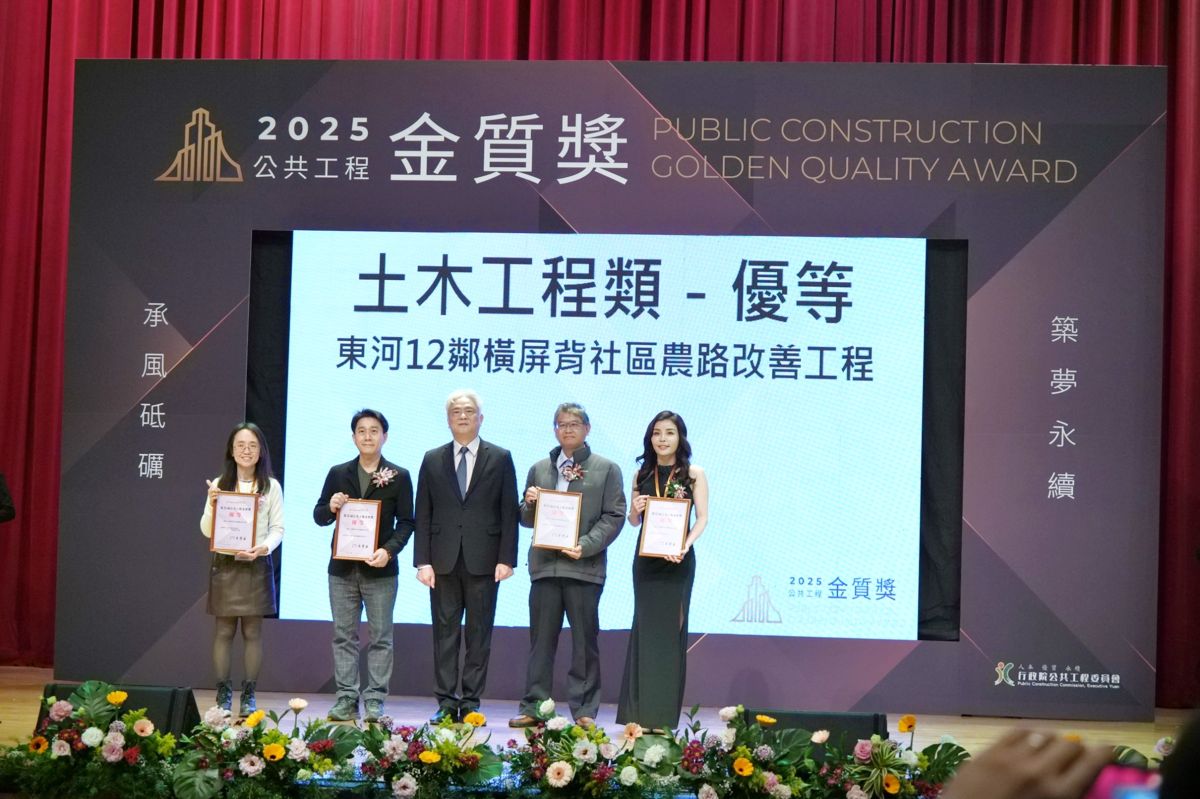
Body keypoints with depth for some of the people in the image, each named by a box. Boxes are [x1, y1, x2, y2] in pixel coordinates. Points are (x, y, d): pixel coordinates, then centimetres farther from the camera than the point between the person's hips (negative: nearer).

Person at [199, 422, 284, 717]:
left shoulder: (271, 487, 2)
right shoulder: (219, 485, 4)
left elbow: (278, 528, 2)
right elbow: (206, 530, 3)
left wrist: (265, 547, -18)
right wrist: (212, 505, -15)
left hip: (256, 565, -1)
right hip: (225, 563, 1)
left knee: (252, 631, 2)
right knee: (224, 631, 3)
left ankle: (249, 696, 9)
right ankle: (223, 694, 10)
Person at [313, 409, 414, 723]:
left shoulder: (399, 477, 2)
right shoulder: (338, 474, 10)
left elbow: (405, 522, 0)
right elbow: (319, 516, 11)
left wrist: (389, 550, -17)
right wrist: (330, 508, -12)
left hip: (380, 569, -2)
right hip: (343, 568, 3)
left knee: (380, 637, 0)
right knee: (344, 637, 5)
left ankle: (375, 701, 4)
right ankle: (346, 699, 10)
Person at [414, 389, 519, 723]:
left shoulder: (500, 458, 5)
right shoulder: (433, 460, 10)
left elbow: (509, 513, 2)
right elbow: (423, 514, 7)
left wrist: (506, 559, -6)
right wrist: (422, 560, -1)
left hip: (483, 561, -1)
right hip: (444, 560, 2)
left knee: (479, 634, 2)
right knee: (445, 633, 4)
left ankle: (471, 702, 8)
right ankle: (446, 702, 8)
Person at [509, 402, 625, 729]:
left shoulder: (606, 469, 6)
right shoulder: (539, 469, 16)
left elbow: (614, 517, -1)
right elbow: (526, 519, 20)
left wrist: (586, 545, -14)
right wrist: (529, 504, -3)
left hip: (584, 565, -3)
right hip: (544, 564, 3)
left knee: (585, 642, 2)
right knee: (541, 640, 5)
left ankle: (584, 711, 8)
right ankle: (533, 707, 10)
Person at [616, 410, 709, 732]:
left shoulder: (693, 474, 0)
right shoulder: (642, 474, 11)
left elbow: (702, 518, -6)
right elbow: (633, 520, 14)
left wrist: (684, 546, -22)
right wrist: (636, 509, -9)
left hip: (677, 559, -3)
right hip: (646, 557, 3)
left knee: (671, 628, -1)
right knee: (644, 627, 4)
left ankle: (664, 715, 2)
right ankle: (639, 712, 7)